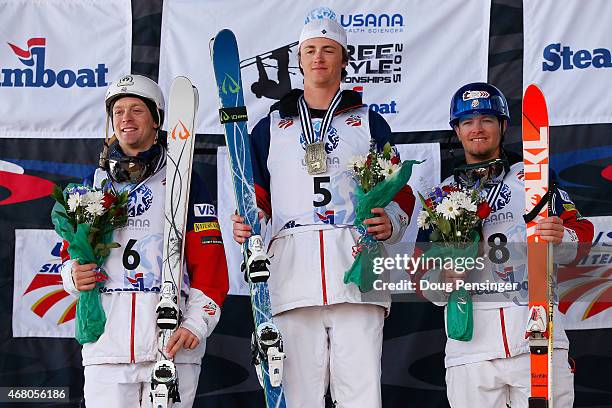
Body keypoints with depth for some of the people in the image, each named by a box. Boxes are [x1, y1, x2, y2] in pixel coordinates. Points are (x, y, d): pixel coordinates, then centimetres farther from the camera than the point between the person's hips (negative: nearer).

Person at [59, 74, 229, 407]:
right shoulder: (93, 184, 16)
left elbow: (209, 261, 0)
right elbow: (72, 252, 23)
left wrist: (196, 323, -10)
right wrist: (73, 275, -1)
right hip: (106, 346, 3)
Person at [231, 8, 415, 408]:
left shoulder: (370, 122, 18)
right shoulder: (272, 126, 21)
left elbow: (400, 192, 15)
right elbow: (257, 198, 20)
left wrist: (391, 222, -6)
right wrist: (247, 223, -2)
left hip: (356, 268, -1)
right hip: (292, 273, 1)